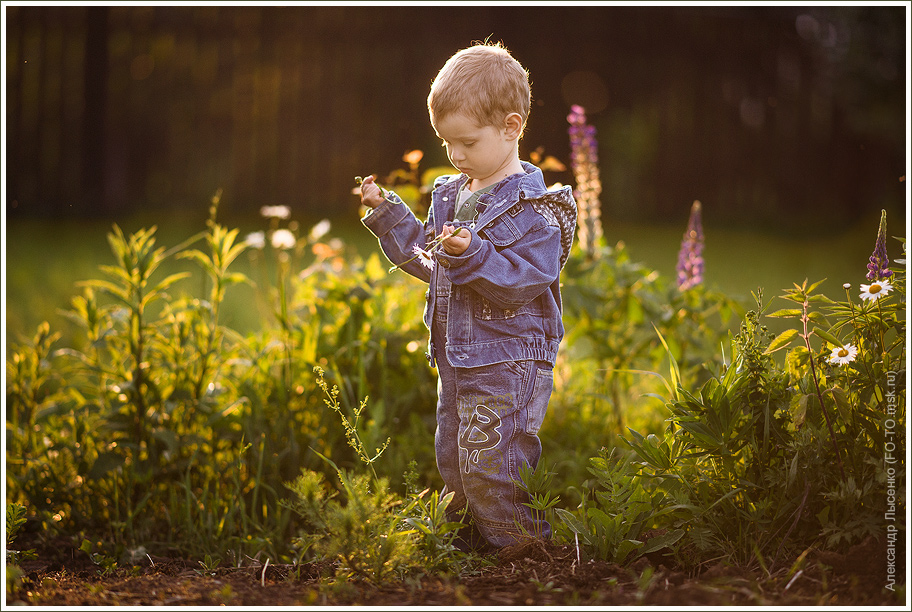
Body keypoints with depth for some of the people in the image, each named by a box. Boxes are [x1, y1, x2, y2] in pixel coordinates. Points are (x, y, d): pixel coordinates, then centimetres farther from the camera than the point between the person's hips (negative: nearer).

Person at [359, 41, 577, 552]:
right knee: (453, 460, 17)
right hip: (456, 356, 9)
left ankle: (522, 549, 5)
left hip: (509, 361, -9)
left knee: (490, 463, -10)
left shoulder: (533, 207, -15)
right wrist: (389, 214, 15)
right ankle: (472, 543, 31)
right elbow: (427, 258, 22)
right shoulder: (452, 194, 11)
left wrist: (472, 255, -33)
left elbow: (524, 280, -23)